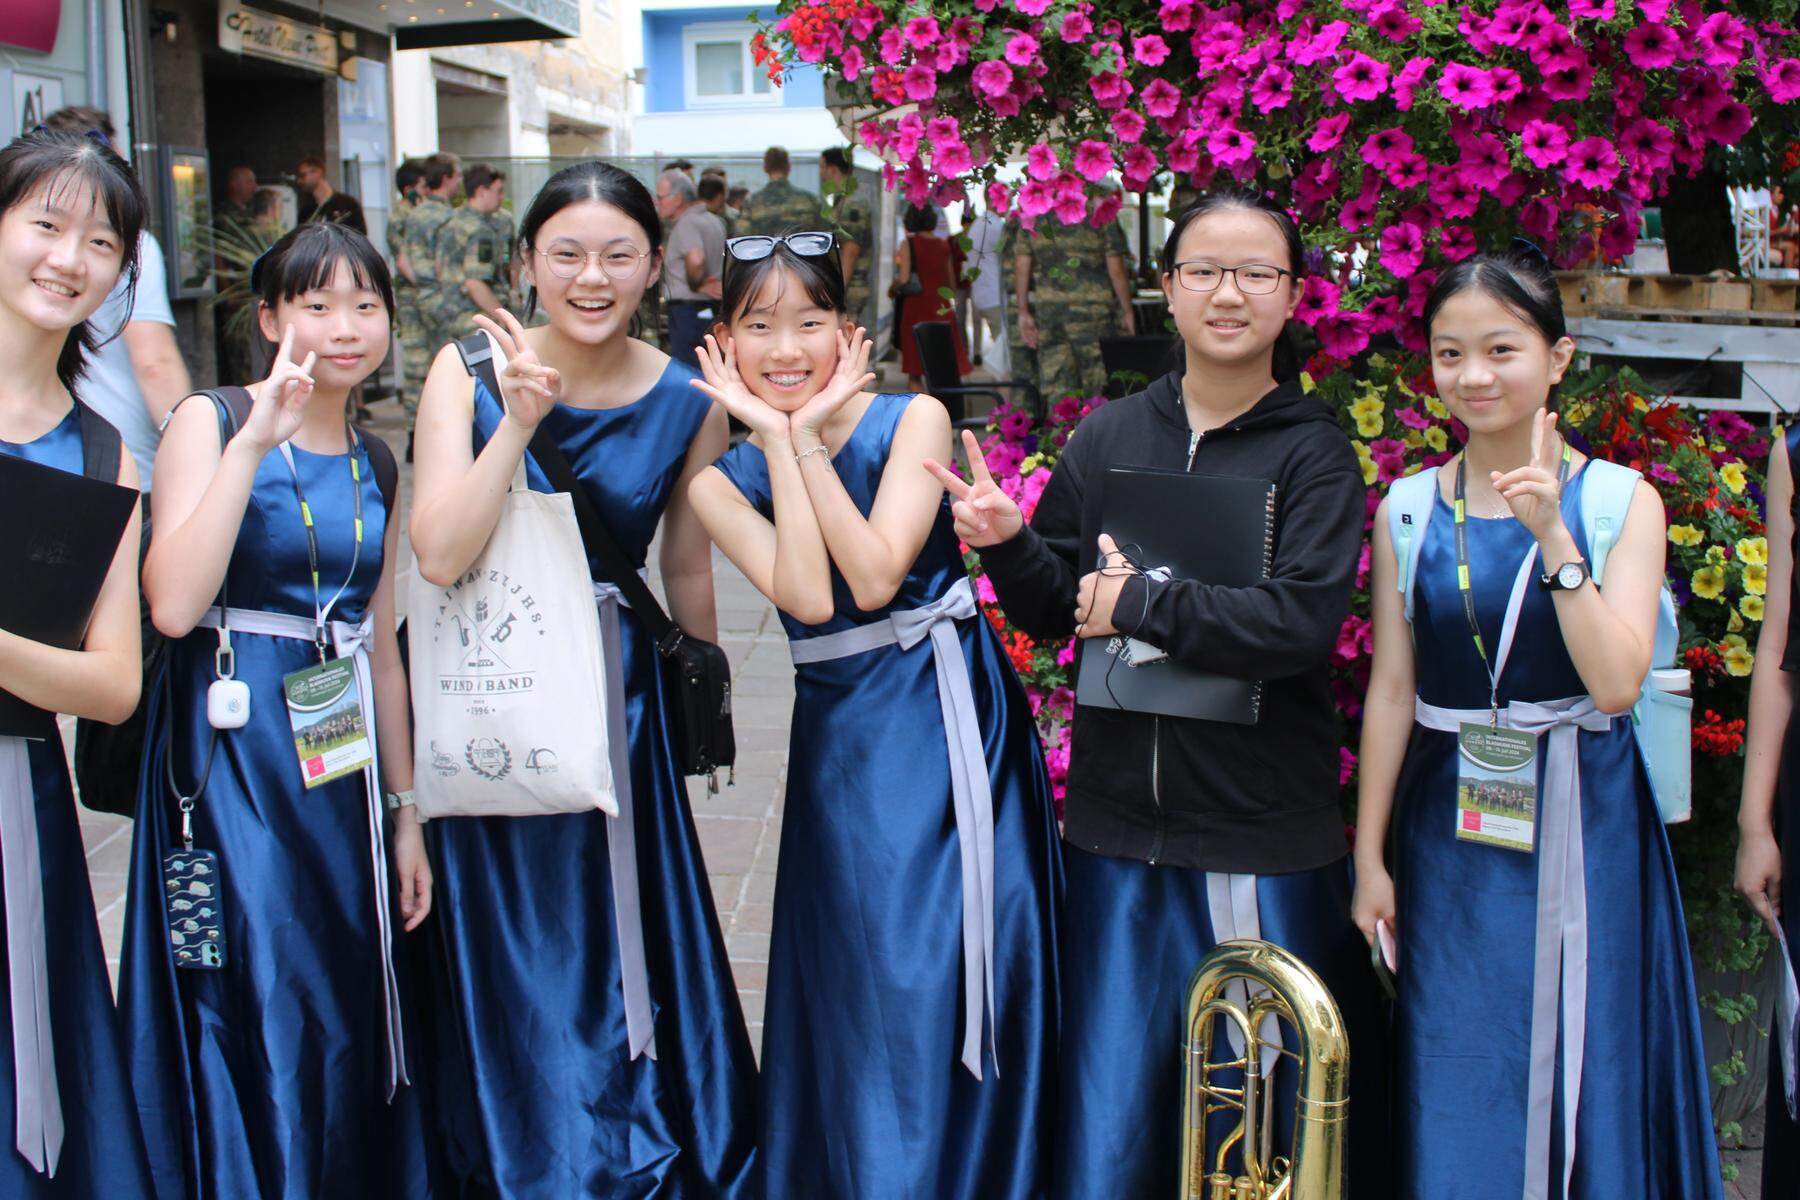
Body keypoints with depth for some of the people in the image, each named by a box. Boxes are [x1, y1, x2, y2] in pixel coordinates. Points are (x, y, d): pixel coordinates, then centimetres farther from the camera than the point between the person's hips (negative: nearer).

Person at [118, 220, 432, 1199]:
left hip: (339, 762, 5)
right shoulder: (210, 421, -5)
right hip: (233, 753, -5)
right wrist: (256, 439, -21)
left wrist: (404, 811, 13)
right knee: (254, 1027, -2)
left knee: (345, 1028, 10)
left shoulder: (375, 461, 11)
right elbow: (174, 603, -20)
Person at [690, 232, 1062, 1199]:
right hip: (842, 746, 2)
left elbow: (875, 577, -16)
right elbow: (807, 595, -15)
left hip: (954, 719, -1)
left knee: (950, 982, 0)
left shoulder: (912, 420, -4)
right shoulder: (724, 481, 2)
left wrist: (808, 433, -14)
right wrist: (776, 436, -12)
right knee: (859, 993, 5)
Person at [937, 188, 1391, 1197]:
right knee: (1110, 1107, 13)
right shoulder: (1107, 440, 5)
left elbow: (1303, 621, -18)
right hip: (1120, 822, 3)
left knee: (1274, 1108, 11)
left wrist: (1139, 604, -14)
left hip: (1266, 837, -3)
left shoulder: (1314, 451, -5)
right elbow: (1055, 610, 10)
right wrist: (1009, 544, -9)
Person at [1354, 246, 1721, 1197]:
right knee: (1451, 1096, 9)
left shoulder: (1621, 500, -4)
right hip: (1448, 825, 2)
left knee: (1580, 1077, 8)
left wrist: (1552, 537, -23)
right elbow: (1391, 690, 1)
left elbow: (1615, 684, -15)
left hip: (1580, 827, -1)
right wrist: (1370, 857, 1)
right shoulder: (1410, 509, 1)